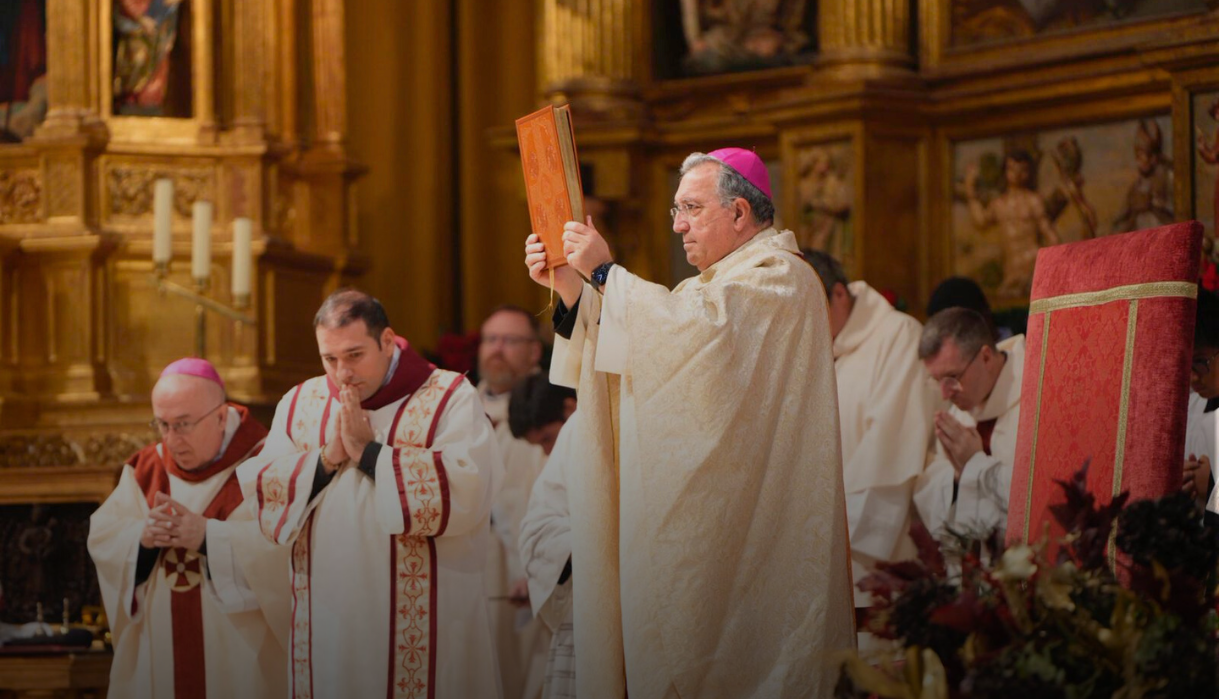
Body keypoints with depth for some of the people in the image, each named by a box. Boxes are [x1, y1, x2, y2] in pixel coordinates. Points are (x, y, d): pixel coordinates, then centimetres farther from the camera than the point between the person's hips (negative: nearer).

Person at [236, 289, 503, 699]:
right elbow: (259, 492, 3)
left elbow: (467, 491, -18)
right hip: (327, 619, 4)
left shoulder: (449, 399, -2)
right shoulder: (301, 403, 12)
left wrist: (368, 452, -14)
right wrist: (326, 458, -11)